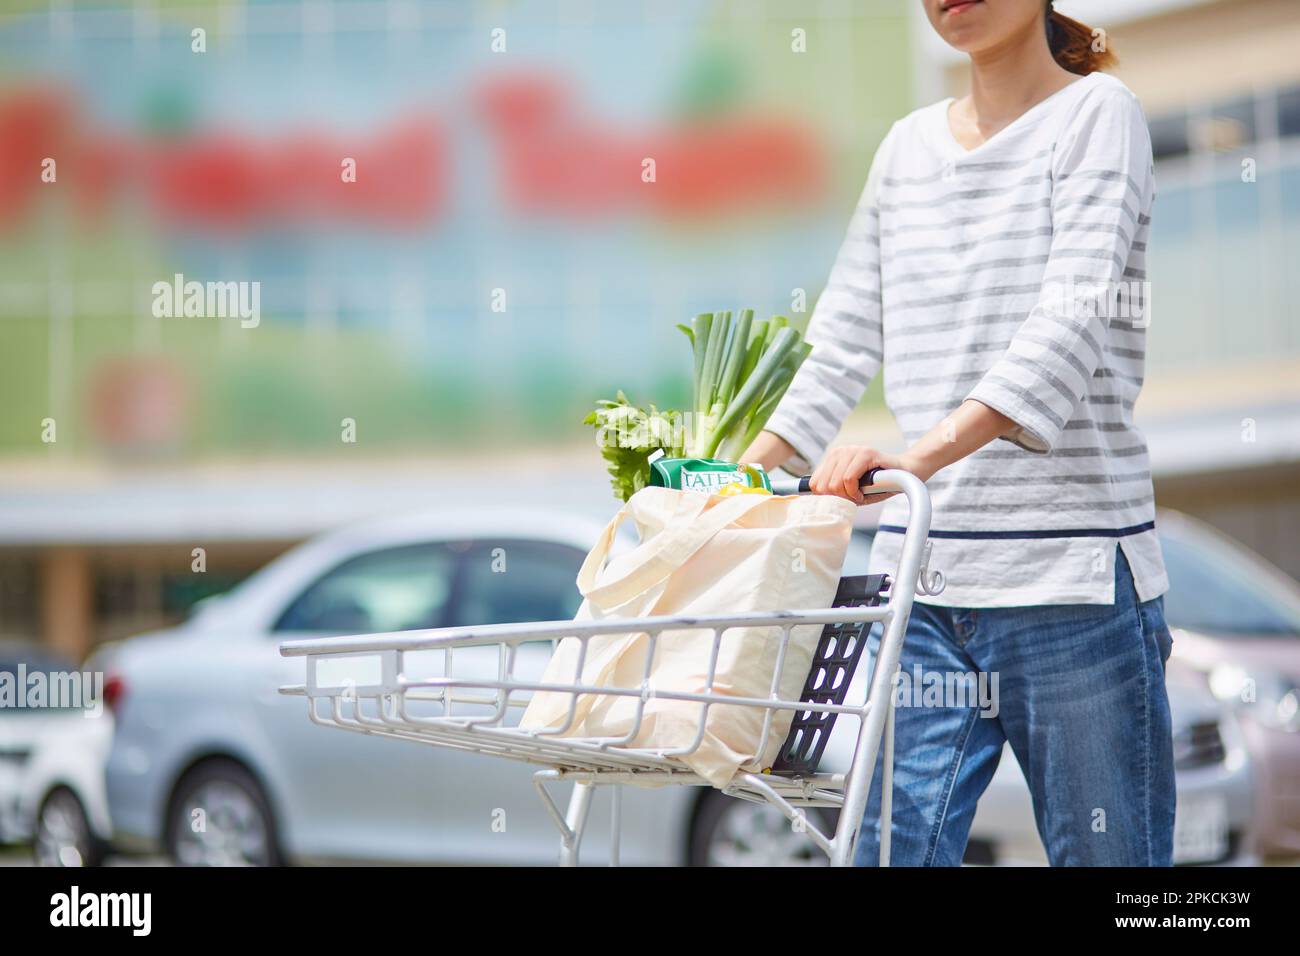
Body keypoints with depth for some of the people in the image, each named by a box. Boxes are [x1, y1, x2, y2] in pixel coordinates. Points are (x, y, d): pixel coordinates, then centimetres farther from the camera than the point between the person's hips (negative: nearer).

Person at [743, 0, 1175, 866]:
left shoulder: (1097, 113, -1)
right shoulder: (908, 146, 17)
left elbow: (1076, 324, -17)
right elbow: (843, 348, 20)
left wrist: (923, 457, -29)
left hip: (1072, 576, -5)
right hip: (919, 576, 5)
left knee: (1106, 854, 0)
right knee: (895, 847, -1)